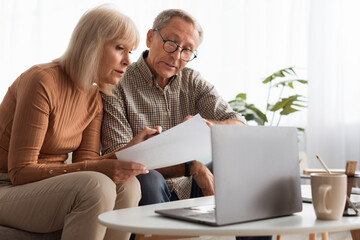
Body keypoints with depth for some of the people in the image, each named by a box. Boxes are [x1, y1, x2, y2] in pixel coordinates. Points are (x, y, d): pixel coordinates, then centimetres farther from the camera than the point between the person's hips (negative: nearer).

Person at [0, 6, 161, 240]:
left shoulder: (94, 99, 6)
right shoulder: (42, 81, -20)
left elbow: (85, 162, 2)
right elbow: (20, 172, -21)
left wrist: (129, 150, -15)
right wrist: (99, 169, -29)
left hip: (47, 186, 7)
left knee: (128, 185, -18)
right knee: (96, 187, -32)